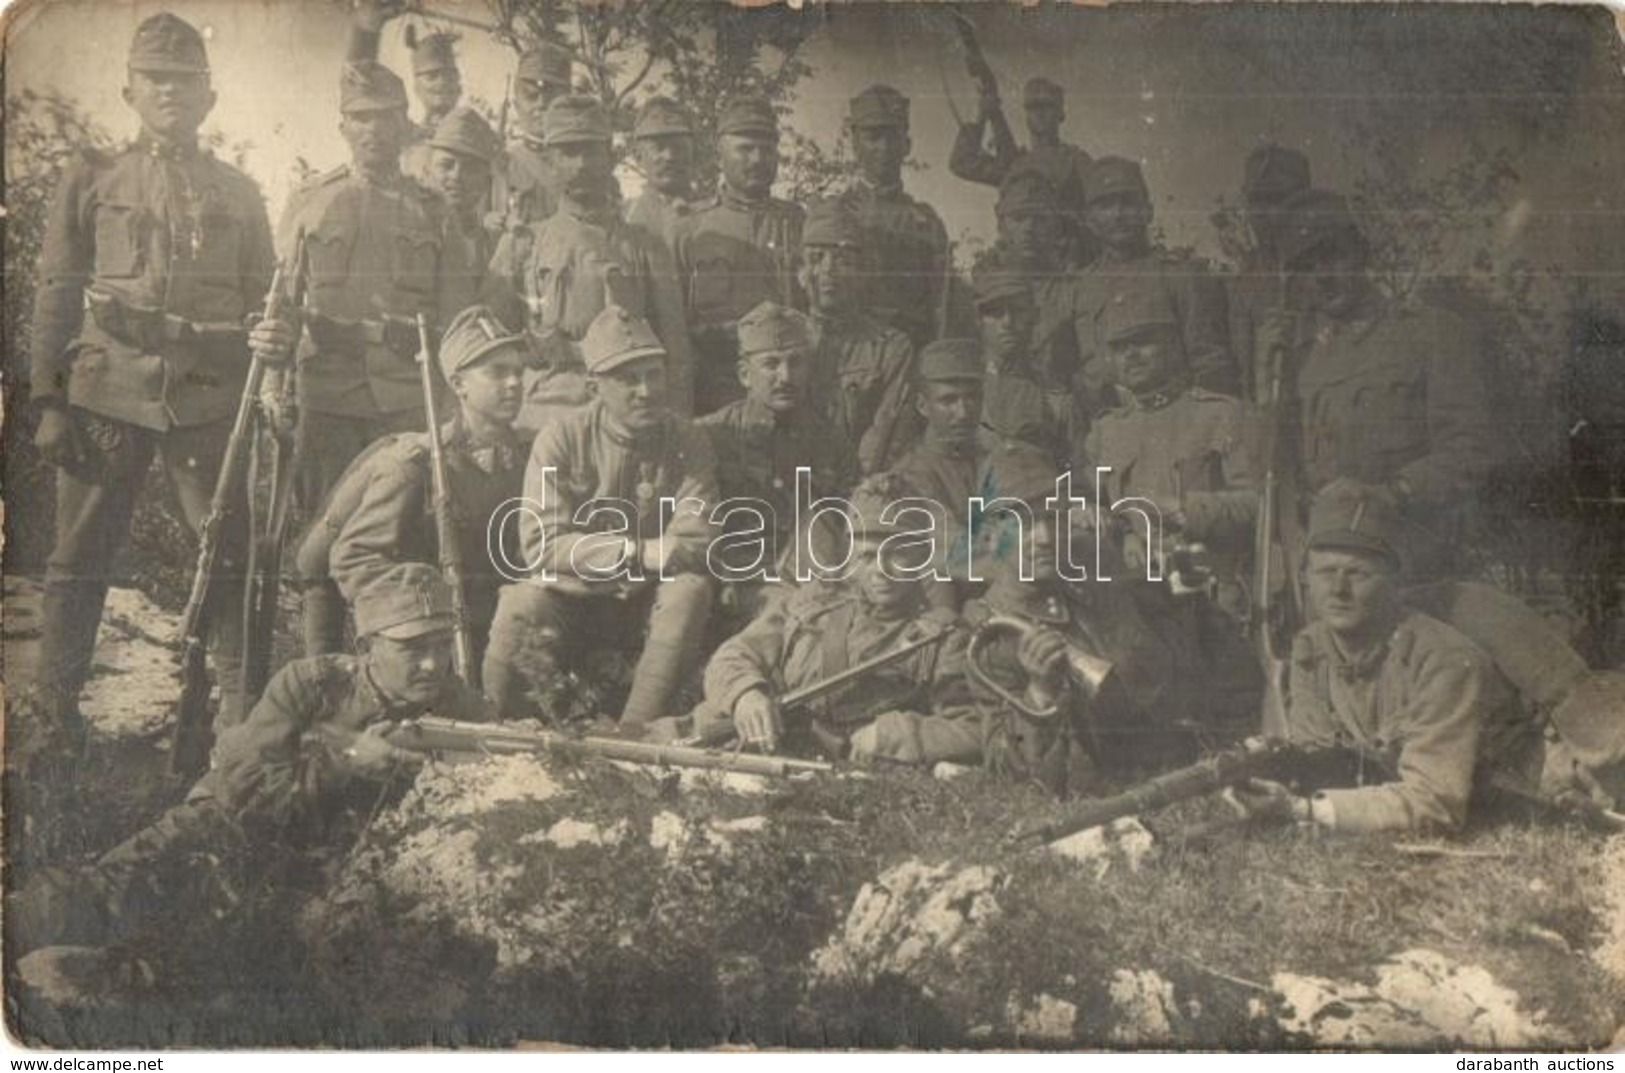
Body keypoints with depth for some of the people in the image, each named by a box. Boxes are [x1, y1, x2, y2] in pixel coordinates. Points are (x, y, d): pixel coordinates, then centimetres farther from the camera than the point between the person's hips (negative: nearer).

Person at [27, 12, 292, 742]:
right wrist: (48, 400, -1)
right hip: (107, 397, -1)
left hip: (209, 400, 1)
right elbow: (56, 295, 6)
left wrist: (271, 339, -10)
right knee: (80, 559, 4)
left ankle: (239, 705, 11)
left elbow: (261, 294, 14)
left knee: (230, 557, 0)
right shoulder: (92, 180, 8)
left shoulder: (237, 193, 13)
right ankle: (55, 708, 17)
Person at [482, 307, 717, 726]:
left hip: (647, 598, 1)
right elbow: (540, 545, -17)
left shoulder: (688, 444, -6)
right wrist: (636, 552, -27)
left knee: (692, 589, -29)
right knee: (520, 607, -31)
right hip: (571, 595, -1)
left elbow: (694, 546, -14)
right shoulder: (561, 439, -9)